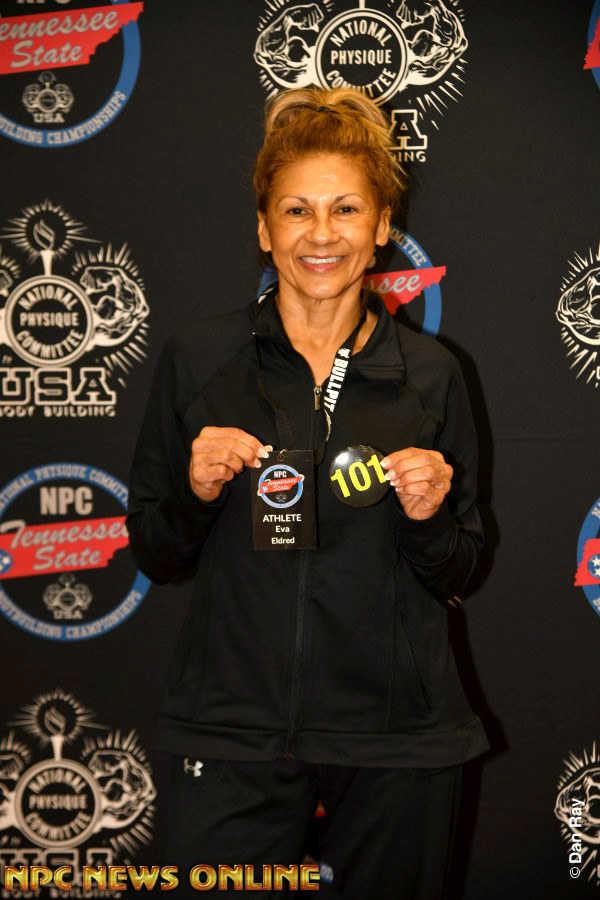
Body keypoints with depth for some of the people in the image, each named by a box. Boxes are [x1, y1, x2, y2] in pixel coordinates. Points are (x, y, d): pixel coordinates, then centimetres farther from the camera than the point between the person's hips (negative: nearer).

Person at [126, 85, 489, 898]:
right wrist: (197, 493, -14)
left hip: (397, 739, 1)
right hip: (235, 731, -1)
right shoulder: (198, 359, -1)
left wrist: (428, 519, -12)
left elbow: (457, 575, 8)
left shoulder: (431, 375, 1)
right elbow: (153, 556, 5)